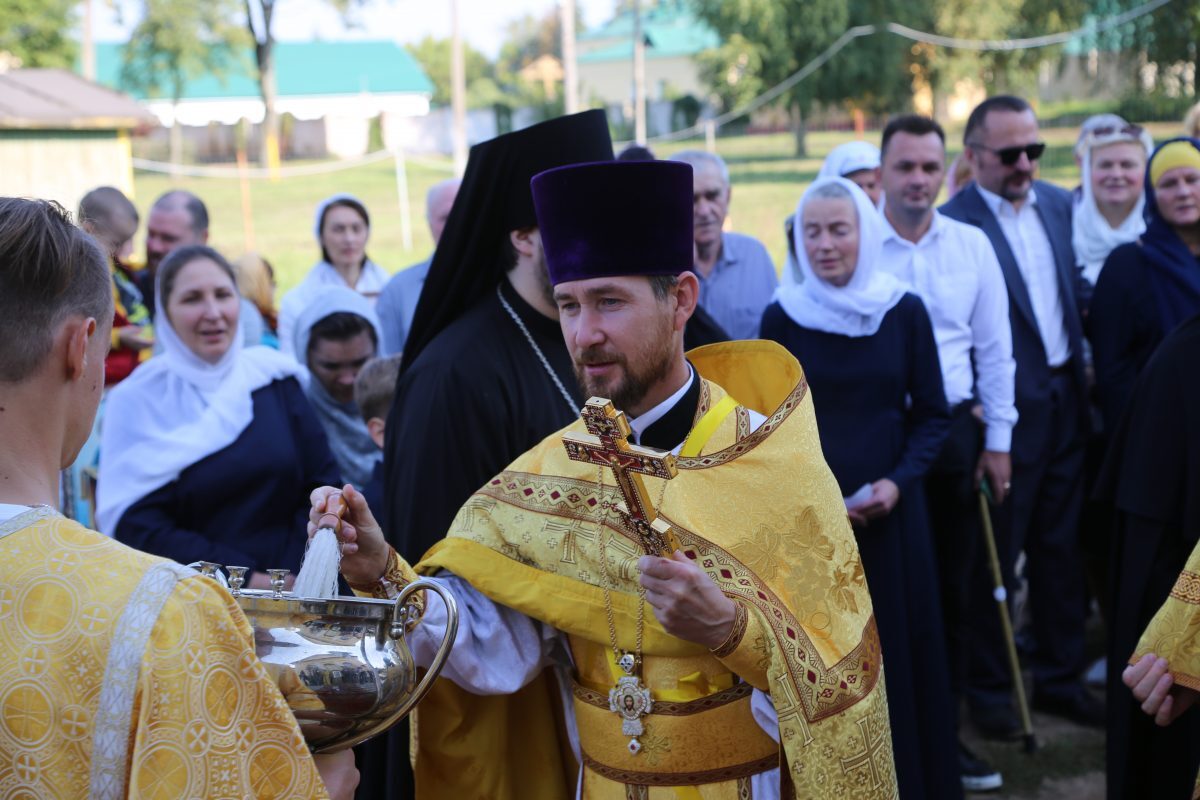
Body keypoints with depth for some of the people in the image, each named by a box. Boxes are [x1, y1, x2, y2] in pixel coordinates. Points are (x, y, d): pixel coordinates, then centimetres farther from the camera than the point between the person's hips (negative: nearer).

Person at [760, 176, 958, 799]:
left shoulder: (905, 312, -1)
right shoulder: (781, 316, -3)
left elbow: (933, 414, 4)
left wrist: (898, 482, -11)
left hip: (890, 511, 1)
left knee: (900, 648, 8)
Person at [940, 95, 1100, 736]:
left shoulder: (1058, 204, 8)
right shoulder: (952, 223, -15)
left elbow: (1073, 289, 16)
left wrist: (1081, 363, 8)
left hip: (1065, 400, 6)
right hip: (1007, 410, -6)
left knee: (1061, 550, 15)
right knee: (996, 558, 6)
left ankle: (1059, 678, 30)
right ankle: (988, 688, 23)